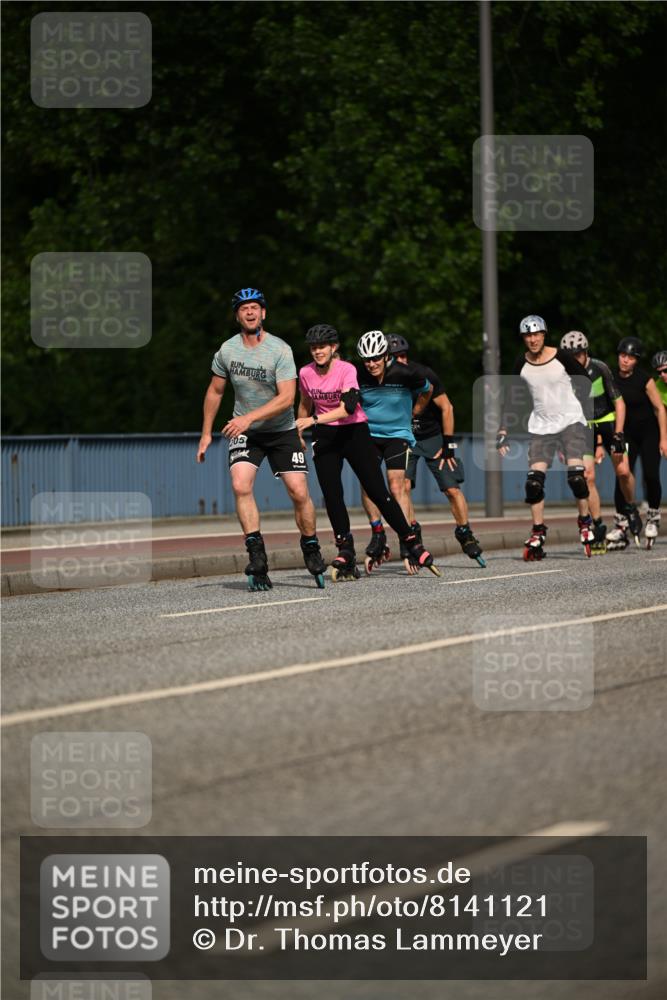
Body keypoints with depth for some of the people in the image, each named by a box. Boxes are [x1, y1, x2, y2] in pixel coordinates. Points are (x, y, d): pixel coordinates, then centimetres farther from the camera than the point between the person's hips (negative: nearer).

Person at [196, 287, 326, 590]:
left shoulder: (280, 350, -16)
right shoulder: (227, 350, -3)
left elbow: (286, 398, -22)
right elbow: (215, 391, 11)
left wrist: (249, 417, -31)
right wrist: (206, 434, 11)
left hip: (281, 431, -2)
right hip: (244, 432, 2)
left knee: (299, 492, -8)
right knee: (240, 486, -20)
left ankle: (312, 551, 14)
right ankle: (257, 557, -19)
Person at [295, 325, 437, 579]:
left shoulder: (346, 370, -16)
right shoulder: (306, 374, -2)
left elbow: (348, 407, -29)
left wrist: (313, 421, -37)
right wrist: (299, 435, 23)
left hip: (355, 432, -4)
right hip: (325, 437, 4)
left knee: (378, 492, -6)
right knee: (331, 495, -8)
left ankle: (411, 543, 4)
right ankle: (345, 552, -1)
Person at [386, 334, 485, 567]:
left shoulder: (423, 375, -20)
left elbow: (446, 407, -9)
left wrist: (447, 444, -10)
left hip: (433, 437, -1)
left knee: (452, 489, -6)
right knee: (403, 485, -20)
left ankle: (465, 535, 13)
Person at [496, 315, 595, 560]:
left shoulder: (561, 357, -7)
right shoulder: (522, 364, 1)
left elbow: (585, 380, 7)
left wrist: (575, 407, 3)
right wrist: (503, 432, 1)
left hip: (570, 421, -3)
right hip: (541, 426, 3)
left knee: (576, 473, -19)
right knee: (534, 479, -10)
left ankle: (585, 522, 4)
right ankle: (538, 533, 3)